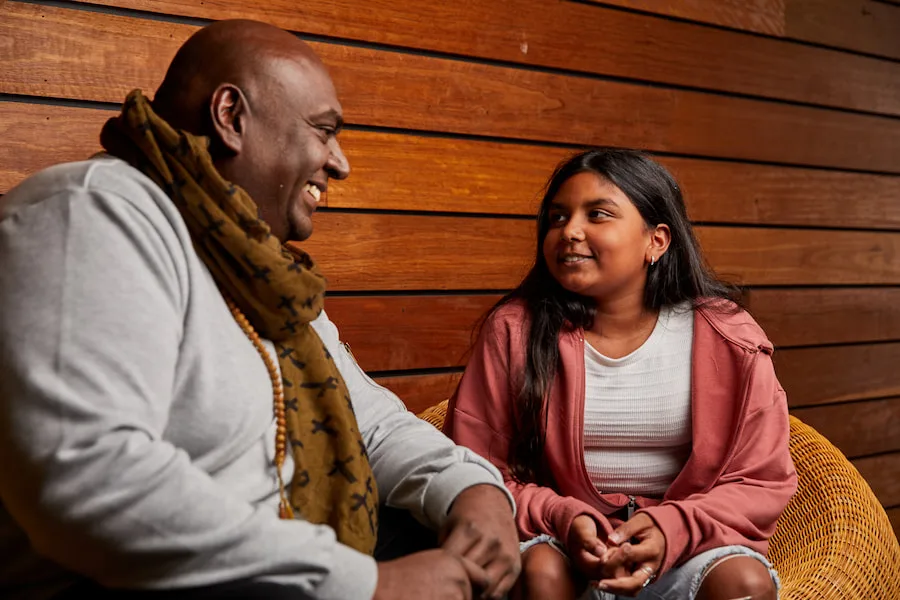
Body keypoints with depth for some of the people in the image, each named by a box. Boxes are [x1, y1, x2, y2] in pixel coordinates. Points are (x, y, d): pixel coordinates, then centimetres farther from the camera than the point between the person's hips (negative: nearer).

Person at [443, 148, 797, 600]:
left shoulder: (727, 338, -5)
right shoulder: (513, 331, -5)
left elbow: (763, 481, 0)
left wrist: (675, 528, -19)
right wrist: (562, 520, -19)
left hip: (689, 544, 1)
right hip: (558, 541, 0)